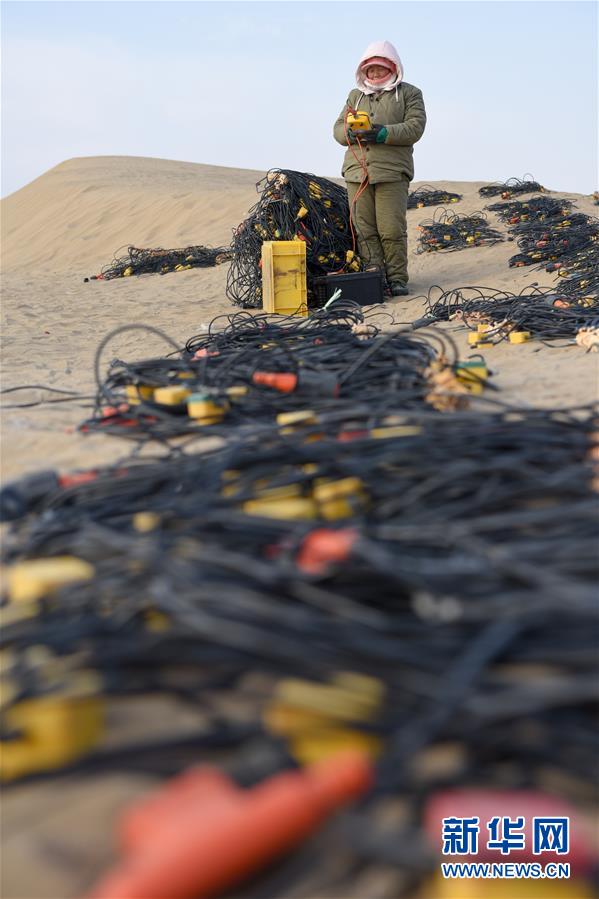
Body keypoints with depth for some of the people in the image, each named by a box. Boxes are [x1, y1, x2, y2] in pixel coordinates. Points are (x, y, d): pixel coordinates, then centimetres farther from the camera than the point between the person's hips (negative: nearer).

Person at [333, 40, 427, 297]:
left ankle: (397, 279, 1)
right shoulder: (355, 95, 24)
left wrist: (383, 133, -15)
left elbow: (415, 127, -2)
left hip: (392, 172, -4)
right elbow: (338, 129, 16)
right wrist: (352, 132, -8)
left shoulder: (409, 93, 12)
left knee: (392, 229, -9)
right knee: (364, 229, -2)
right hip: (357, 170, 4)